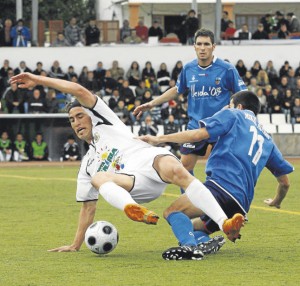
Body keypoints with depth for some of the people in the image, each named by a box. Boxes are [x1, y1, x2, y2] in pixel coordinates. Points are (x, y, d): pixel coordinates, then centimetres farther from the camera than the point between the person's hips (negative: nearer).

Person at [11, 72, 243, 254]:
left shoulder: (104, 123, 27)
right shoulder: (88, 164, 37)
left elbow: (80, 91, 17)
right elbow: (88, 206, 39)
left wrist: (38, 80, 19)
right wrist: (75, 245, 34)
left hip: (152, 160, -3)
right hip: (135, 186, 3)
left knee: (177, 171, -38)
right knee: (98, 178, -29)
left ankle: (225, 224, -50)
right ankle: (136, 212, -65)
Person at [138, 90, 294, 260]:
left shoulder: (233, 115, 14)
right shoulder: (267, 139, 30)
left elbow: (198, 134, -1)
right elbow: (285, 182, 32)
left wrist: (159, 139, 4)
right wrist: (277, 202, 53)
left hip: (222, 184, -7)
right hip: (241, 206, 7)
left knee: (172, 211, -12)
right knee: (196, 228, 23)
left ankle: (189, 245, -42)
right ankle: (204, 242, -13)